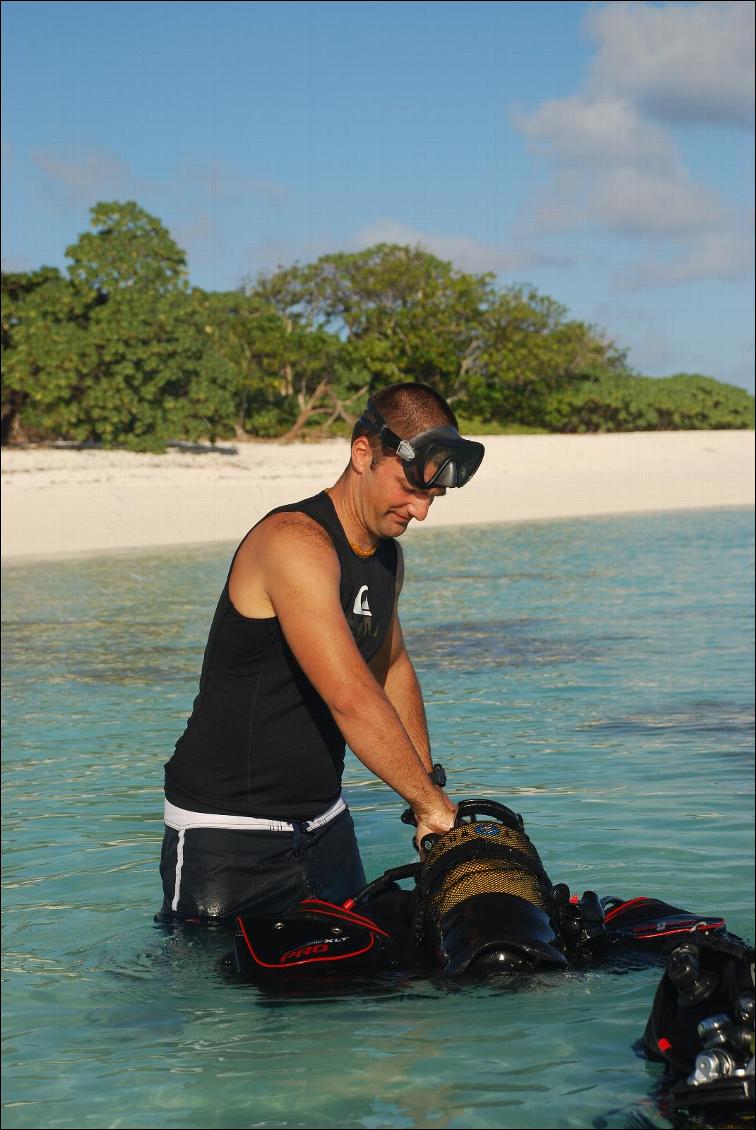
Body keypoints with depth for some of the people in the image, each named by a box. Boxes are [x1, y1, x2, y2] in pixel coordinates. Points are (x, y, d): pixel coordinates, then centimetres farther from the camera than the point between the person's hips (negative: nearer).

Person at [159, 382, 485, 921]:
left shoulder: (388, 557, 8)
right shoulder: (296, 541, -22)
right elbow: (351, 698, -30)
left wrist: (429, 782, 15)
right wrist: (431, 802, -25)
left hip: (324, 824, 8)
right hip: (227, 832, -8)